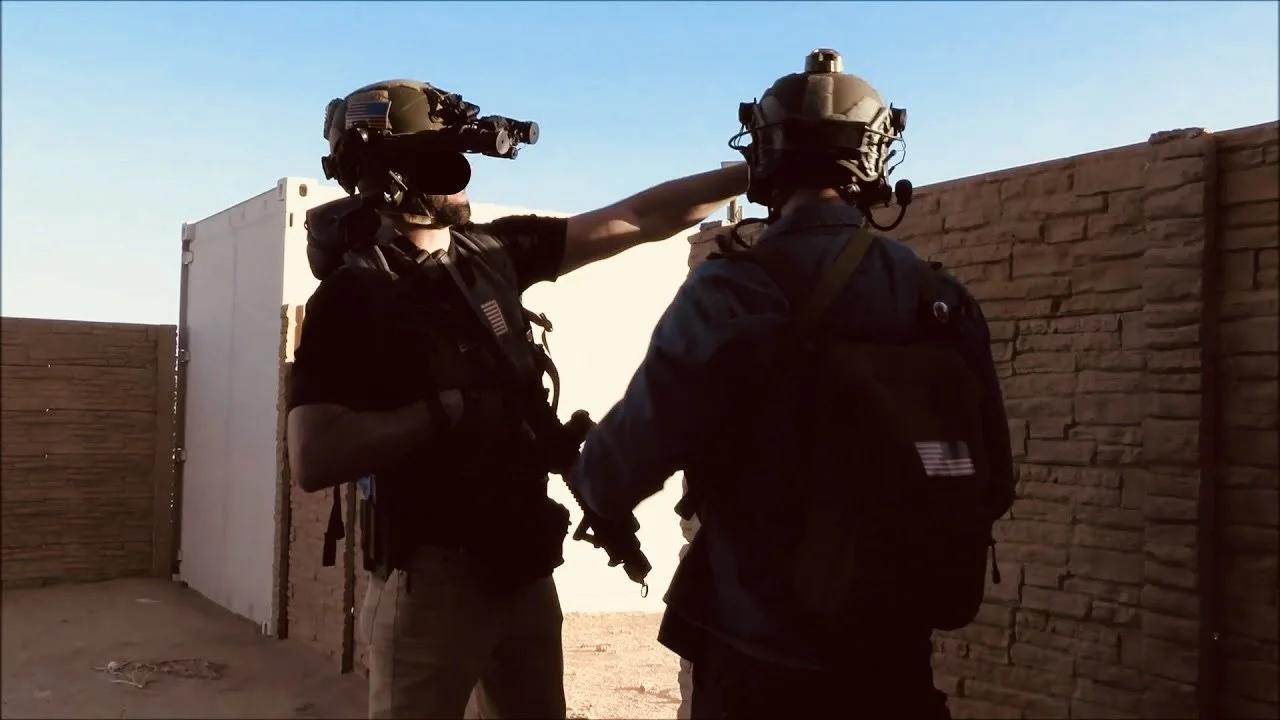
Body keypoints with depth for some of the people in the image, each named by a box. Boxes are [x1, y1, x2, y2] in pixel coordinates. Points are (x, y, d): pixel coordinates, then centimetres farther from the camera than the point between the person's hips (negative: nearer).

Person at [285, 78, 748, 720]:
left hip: (524, 567, 6)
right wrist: (446, 409, -20)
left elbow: (639, 221, 5)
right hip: (431, 578, -6)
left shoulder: (493, 252, 4)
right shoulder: (354, 293, -13)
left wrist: (751, 173, 3)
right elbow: (313, 460, -21)